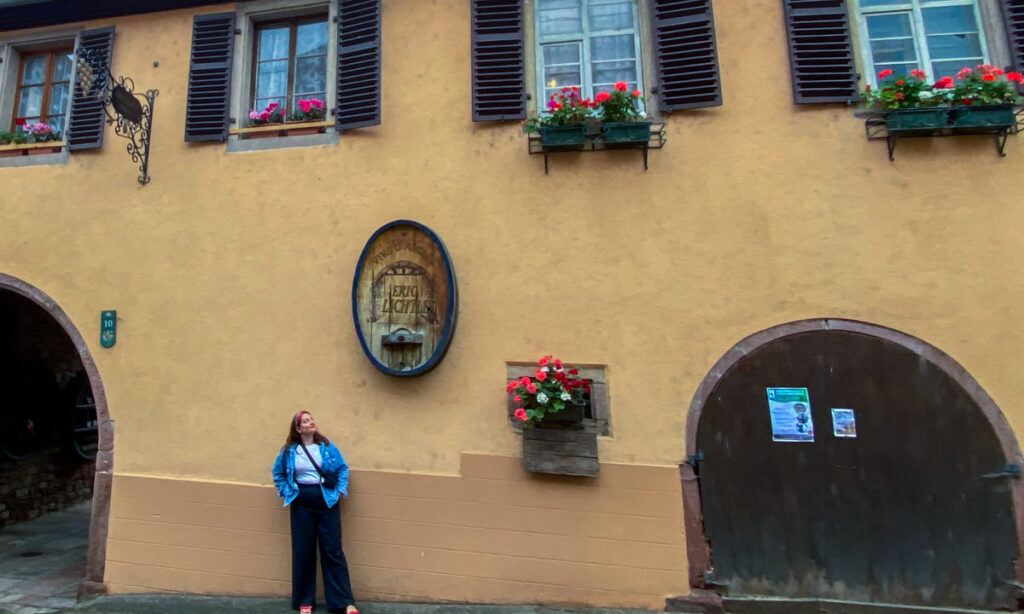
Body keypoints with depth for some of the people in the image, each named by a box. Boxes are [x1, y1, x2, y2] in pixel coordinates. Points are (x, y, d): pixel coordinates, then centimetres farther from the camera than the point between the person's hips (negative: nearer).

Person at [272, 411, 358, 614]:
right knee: (303, 551, 7)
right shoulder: (289, 451, 1)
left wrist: (340, 490, -4)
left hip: (326, 502, -1)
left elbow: (343, 468, 5)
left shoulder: (327, 446, -1)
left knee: (333, 550, 0)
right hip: (301, 503, 1)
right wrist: (286, 493, 4)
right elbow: (278, 473, 14)